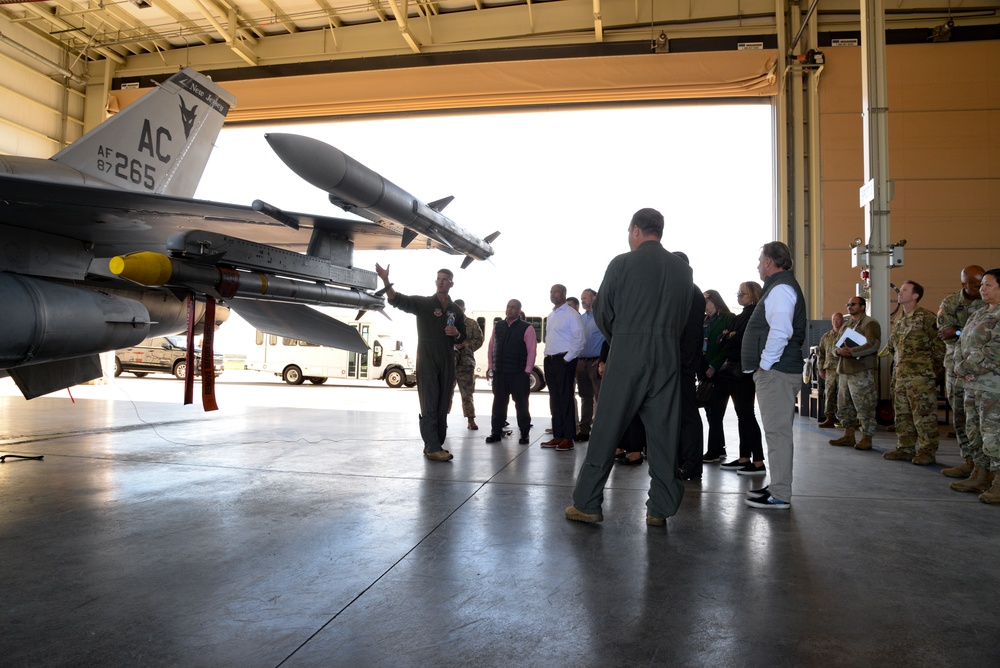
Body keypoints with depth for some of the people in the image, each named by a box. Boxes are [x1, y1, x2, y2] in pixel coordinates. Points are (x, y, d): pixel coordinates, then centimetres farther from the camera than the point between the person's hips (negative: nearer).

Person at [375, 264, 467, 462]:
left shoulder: (456, 310, 12)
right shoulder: (423, 303, -1)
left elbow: (462, 338, 20)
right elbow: (398, 300, -16)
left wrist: (456, 334, -5)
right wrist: (386, 280, -33)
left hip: (447, 363, 5)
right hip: (427, 362, -5)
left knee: (443, 406, 8)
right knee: (430, 406, -6)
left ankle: (435, 445, 17)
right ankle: (432, 448, -6)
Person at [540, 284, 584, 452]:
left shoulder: (571, 314, -7)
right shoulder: (551, 315, 18)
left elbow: (579, 339, -14)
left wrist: (567, 358, -15)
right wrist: (547, 355, 13)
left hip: (564, 360, -8)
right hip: (550, 360, 8)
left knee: (566, 399, -5)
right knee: (555, 399, 9)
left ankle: (568, 439, -1)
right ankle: (557, 436, 15)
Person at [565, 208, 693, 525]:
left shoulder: (622, 264, -4)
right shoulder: (682, 269, 8)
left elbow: (602, 313, 1)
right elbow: (684, 316, 11)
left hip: (627, 354, -4)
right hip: (668, 357, 4)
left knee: (606, 429, 2)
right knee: (663, 432, 8)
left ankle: (586, 504, 9)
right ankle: (660, 509, 14)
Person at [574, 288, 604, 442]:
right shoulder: (580, 318, 16)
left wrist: (603, 360, -15)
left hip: (596, 362, -7)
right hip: (581, 362, 7)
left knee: (600, 397, -6)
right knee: (585, 397, 12)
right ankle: (584, 430, 18)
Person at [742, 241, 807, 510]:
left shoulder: (781, 288, -12)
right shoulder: (780, 286, 21)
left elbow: (780, 332, -25)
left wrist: (765, 364, -18)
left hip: (775, 372, -11)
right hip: (775, 371, 11)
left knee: (777, 432, -7)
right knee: (777, 431, 15)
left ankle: (780, 495, -2)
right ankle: (778, 486, 24)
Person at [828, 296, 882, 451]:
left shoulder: (870, 323, -3)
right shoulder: (846, 325, 21)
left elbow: (873, 345, -17)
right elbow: (835, 346, 18)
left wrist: (851, 351, -23)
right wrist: (838, 351, -6)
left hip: (861, 371, -8)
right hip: (844, 370, 8)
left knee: (865, 407, -4)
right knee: (844, 406, 11)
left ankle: (866, 439, 3)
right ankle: (848, 436, 20)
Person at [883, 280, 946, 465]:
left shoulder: (926, 317, -8)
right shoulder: (898, 320, 15)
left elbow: (938, 346, -8)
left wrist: (934, 371, -6)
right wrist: (898, 366, 16)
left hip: (921, 376, -8)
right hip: (899, 375, 8)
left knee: (924, 414, -3)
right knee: (902, 414, 11)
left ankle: (927, 451, 4)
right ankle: (905, 448, 20)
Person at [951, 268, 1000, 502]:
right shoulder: (978, 314, 18)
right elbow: (962, 344, 19)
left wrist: (964, 367, -11)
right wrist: (960, 366, 0)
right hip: (973, 382, 9)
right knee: (975, 430, 14)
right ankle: (980, 476, 24)